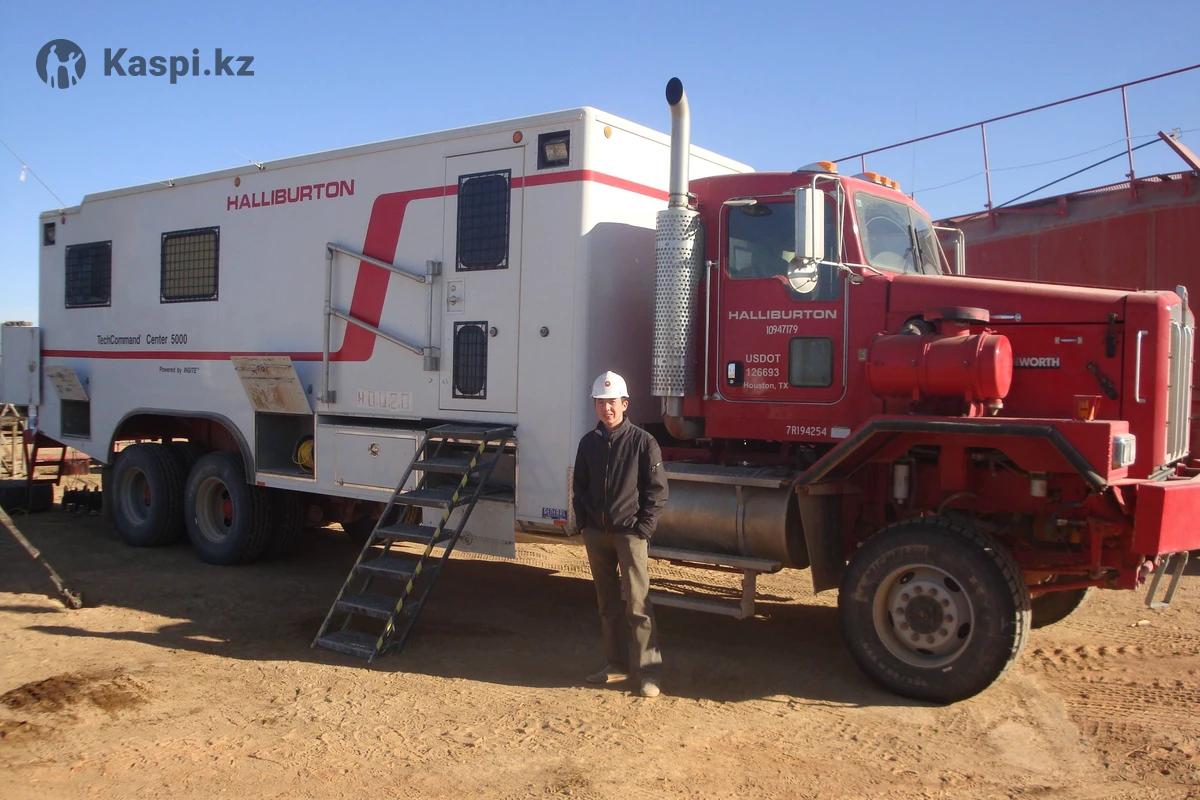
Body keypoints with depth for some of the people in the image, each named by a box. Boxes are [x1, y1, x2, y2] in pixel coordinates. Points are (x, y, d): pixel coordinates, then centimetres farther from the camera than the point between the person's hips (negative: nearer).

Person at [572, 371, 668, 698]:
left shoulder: (642, 441, -6)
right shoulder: (589, 443, 8)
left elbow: (657, 489, -5)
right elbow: (579, 487, 16)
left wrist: (643, 528, -11)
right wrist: (583, 524, 6)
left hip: (629, 533, -5)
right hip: (596, 533, 5)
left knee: (637, 602, -8)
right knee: (607, 603, 12)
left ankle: (648, 673, -3)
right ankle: (616, 664, 23)